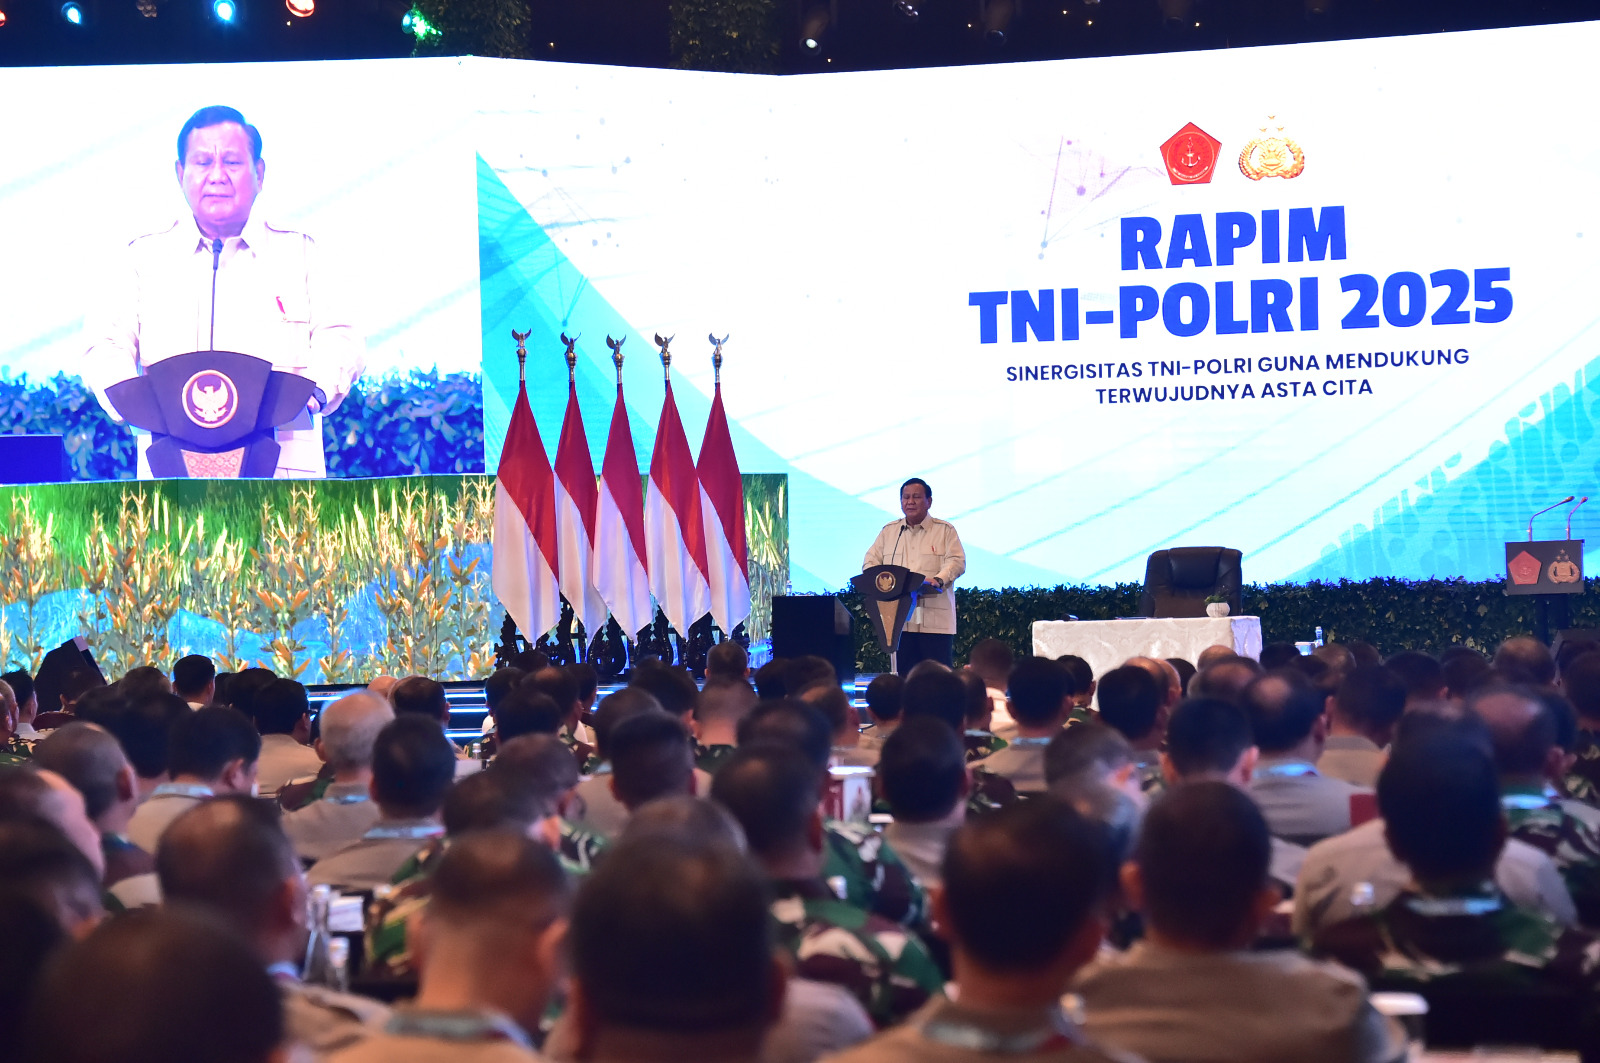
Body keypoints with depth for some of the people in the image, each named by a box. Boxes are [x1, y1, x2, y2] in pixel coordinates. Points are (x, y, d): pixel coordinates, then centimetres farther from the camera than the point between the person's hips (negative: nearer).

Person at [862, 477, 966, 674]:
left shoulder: (945, 530, 6)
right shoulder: (889, 531, 17)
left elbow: (956, 561, -4)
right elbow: (870, 561, 15)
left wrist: (938, 580, -24)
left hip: (935, 619, -3)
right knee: (904, 676, 2)